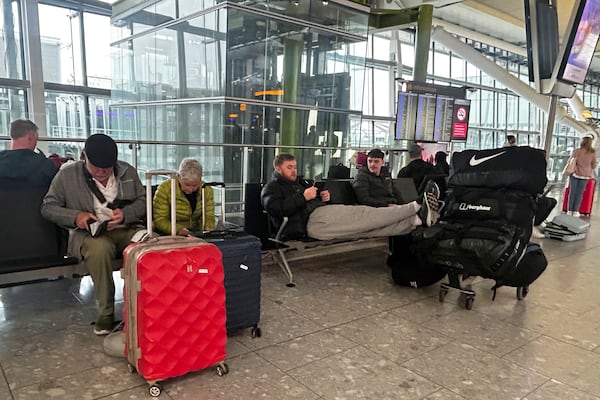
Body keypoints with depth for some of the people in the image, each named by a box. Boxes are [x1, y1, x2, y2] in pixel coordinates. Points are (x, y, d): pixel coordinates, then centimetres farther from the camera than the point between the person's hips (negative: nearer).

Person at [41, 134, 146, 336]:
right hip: (89, 233, -2)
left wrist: (125, 213, -10)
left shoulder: (127, 171, 10)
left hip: (126, 229, 2)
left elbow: (143, 201, 11)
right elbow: (48, 207, 6)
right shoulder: (67, 175, 4)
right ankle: (106, 312, -23)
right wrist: (75, 217, -12)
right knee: (99, 247, -39)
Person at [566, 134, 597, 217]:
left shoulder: (576, 151, -10)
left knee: (572, 192, 5)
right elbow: (593, 165, 4)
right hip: (585, 175, 1)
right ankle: (576, 211, 6)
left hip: (575, 173, -1)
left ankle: (570, 210, 6)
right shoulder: (592, 152, -4)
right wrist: (590, 173, 21)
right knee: (579, 193, 5)